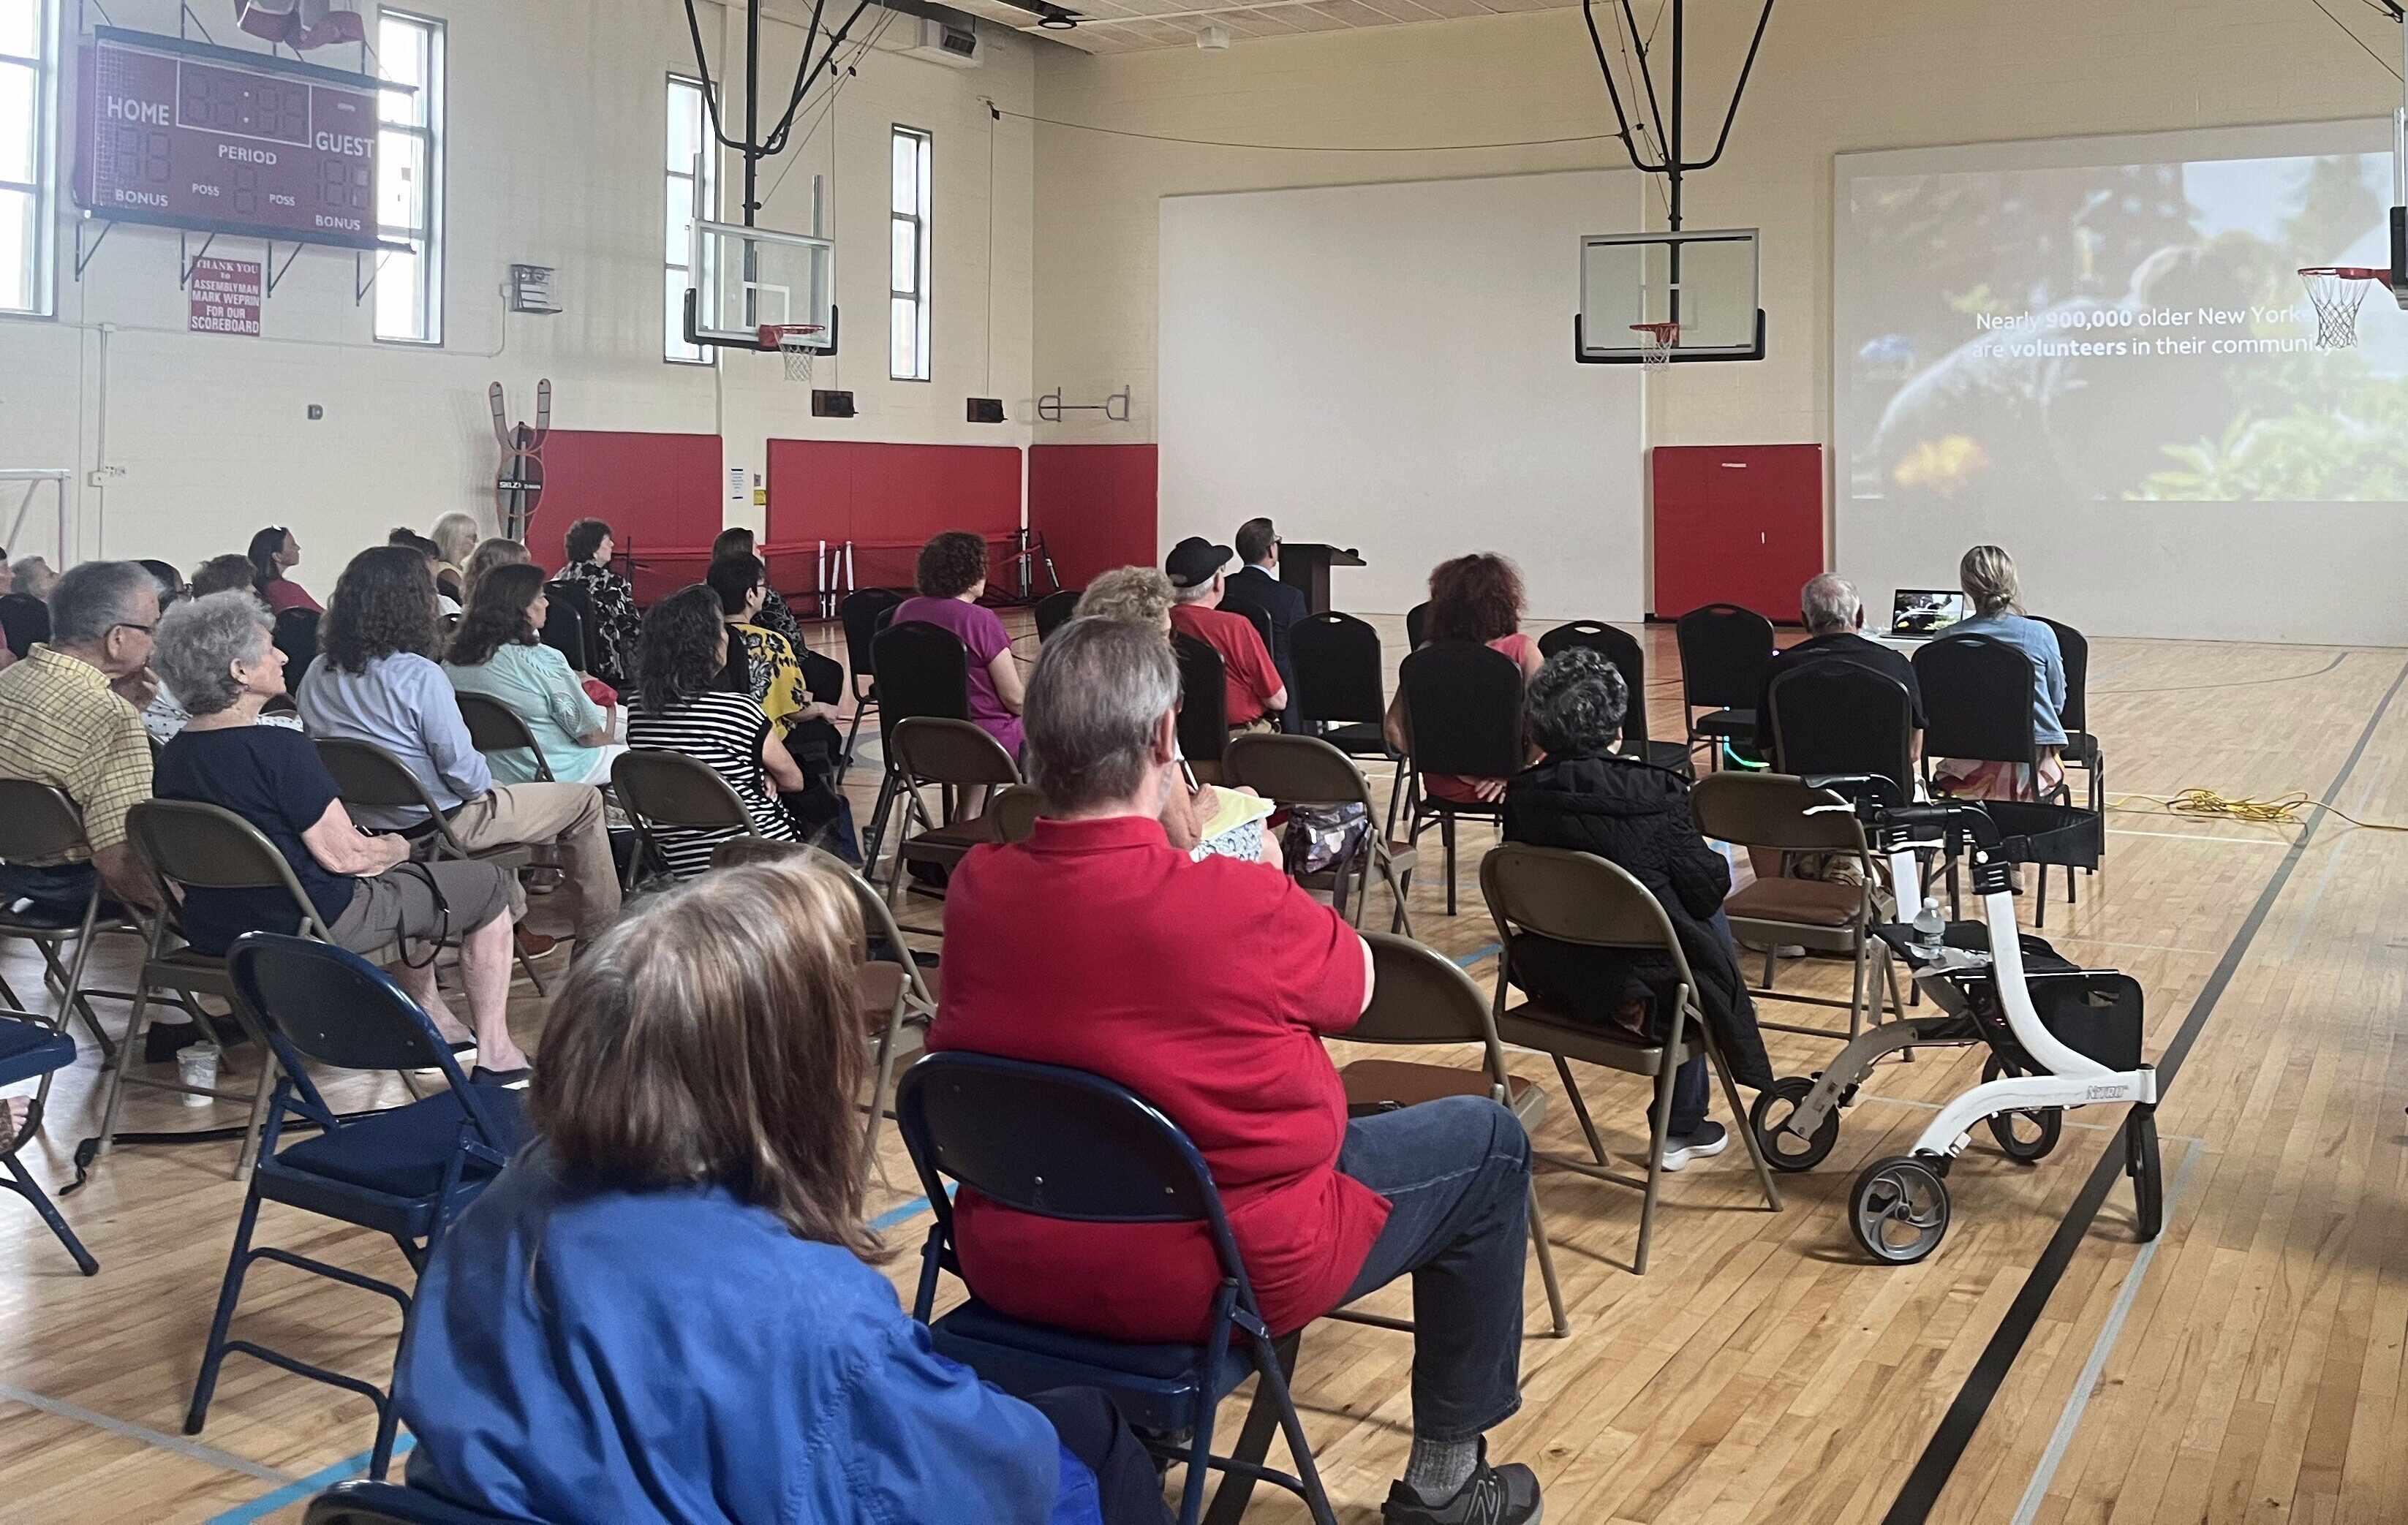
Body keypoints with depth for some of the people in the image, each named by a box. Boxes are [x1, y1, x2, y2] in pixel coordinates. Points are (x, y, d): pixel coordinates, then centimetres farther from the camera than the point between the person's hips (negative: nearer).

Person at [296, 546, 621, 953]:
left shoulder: (316, 675, -3)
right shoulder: (420, 676, -25)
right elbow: (463, 770, -22)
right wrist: (487, 785, 1)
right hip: (440, 824, -8)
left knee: (496, 802, 36)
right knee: (585, 800, 8)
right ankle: (598, 932, 17)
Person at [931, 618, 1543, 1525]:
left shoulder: (974, 888, -11)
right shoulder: (1239, 906, -27)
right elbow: (1353, 987, -4)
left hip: (1012, 1267, 6)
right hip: (1220, 1276, -5)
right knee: (1486, 1144, 14)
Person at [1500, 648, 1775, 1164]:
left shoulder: (1522, 794, -7)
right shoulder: (1654, 792, -18)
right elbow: (1707, 888, -12)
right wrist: (1716, 861, 12)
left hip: (1552, 979, 5)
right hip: (1647, 981, -5)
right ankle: (1682, 1127, 33)